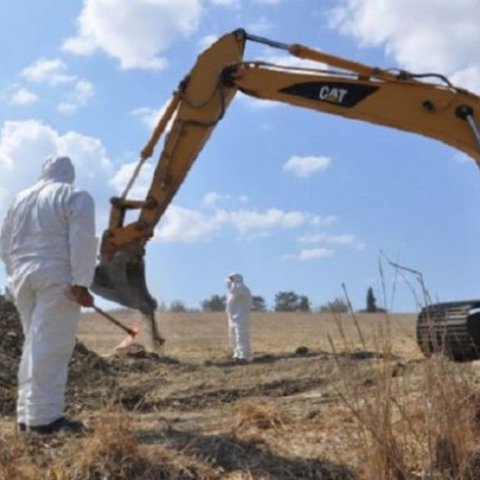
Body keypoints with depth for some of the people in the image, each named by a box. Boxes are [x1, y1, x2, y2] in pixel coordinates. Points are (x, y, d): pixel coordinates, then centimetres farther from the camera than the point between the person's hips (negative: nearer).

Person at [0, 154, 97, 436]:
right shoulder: (76, 197, 0)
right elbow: (82, 242, -12)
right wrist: (81, 283, -15)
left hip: (24, 279, 6)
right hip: (57, 278, -6)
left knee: (35, 345, 13)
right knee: (51, 347, -9)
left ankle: (28, 414, 13)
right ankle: (44, 417, -12)